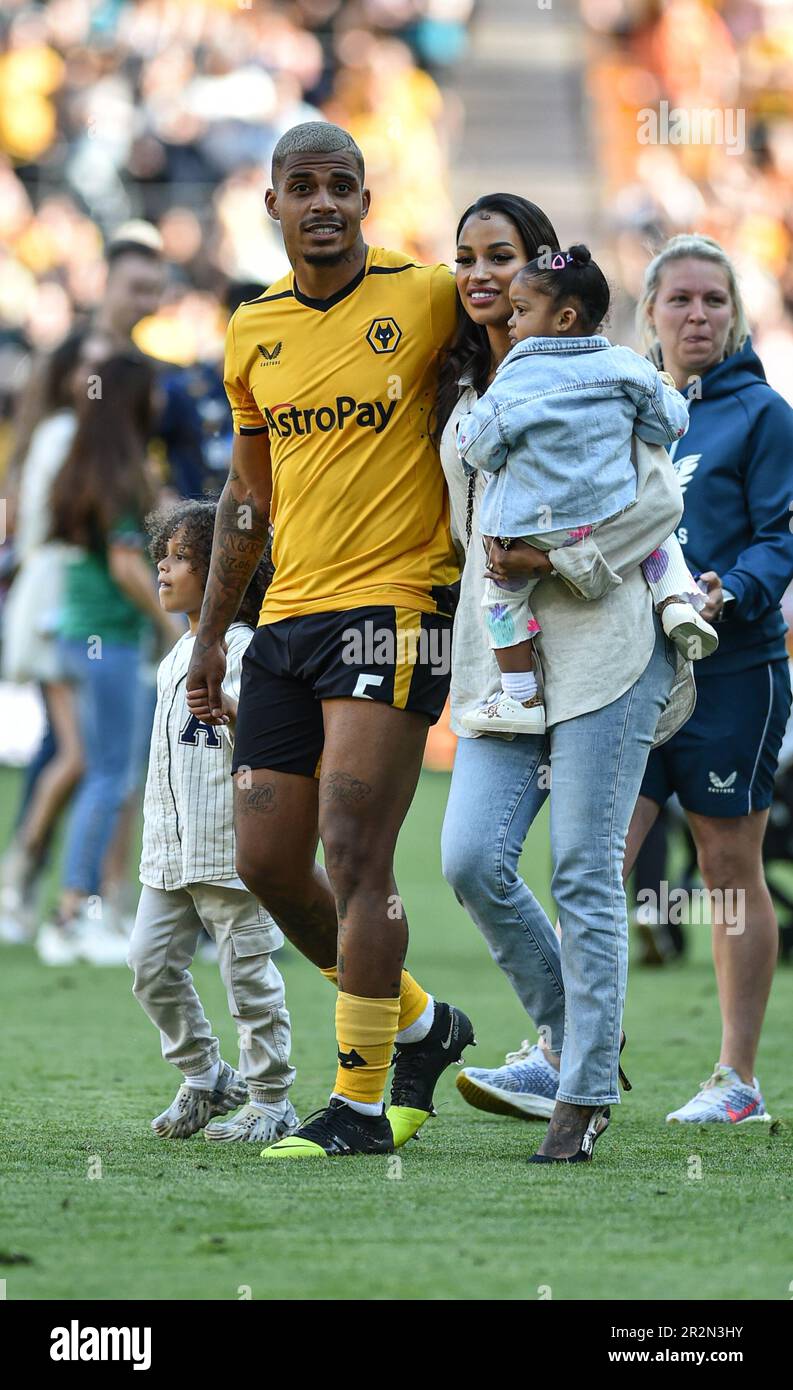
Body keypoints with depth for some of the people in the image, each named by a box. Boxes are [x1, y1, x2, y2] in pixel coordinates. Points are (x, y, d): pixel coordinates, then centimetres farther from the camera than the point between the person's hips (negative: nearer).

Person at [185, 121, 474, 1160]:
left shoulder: (426, 299, -4)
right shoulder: (252, 333, 12)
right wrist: (211, 633, 20)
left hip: (395, 604, -6)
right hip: (288, 617, 6)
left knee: (352, 852, -13)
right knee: (266, 861, 4)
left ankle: (363, 1103, -6)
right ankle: (420, 1024, 25)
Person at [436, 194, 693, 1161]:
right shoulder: (459, 389, 17)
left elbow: (659, 499, -8)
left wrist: (559, 560, -14)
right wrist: (489, 571, 15)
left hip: (598, 639, -6)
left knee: (585, 872, -7)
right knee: (472, 857, -8)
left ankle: (585, 1097, -2)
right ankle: (568, 1041, 11)